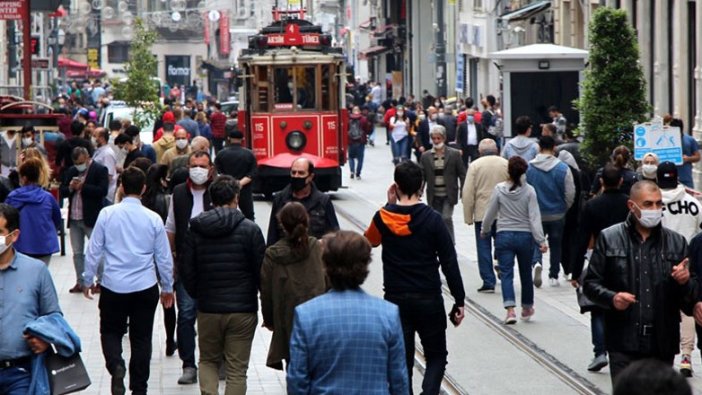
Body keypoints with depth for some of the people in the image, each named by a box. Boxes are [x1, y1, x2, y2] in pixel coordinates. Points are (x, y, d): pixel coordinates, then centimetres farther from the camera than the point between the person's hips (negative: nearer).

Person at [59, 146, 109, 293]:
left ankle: (101, 281, 7)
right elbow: (62, 192, 10)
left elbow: (103, 191, -17)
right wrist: (70, 188, -11)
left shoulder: (100, 170, -6)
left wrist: (82, 187, -18)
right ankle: (80, 282, 16)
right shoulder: (71, 171, 12)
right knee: (77, 253, 9)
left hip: (92, 219, -6)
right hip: (74, 219, 6)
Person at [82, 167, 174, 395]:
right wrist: (167, 288, 15)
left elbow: (94, 251, -3)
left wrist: (87, 280, 11)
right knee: (141, 338, 11)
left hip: (113, 287, -1)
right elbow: (164, 258, 2)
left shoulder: (107, 214, -7)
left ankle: (116, 366, -13)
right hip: (145, 288, 1)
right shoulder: (153, 219, -4)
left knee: (111, 331, 15)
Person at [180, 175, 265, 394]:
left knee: (208, 360, 19)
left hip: (208, 310, 2)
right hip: (243, 310, -2)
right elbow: (261, 271, -5)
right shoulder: (250, 230, -9)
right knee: (237, 369, 5)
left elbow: (186, 270, 3)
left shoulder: (195, 230, -1)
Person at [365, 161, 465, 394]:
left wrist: (390, 205, 13)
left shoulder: (383, 218, -4)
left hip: (395, 300, 2)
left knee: (402, 360, 10)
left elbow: (370, 240, 20)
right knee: (436, 357, 11)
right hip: (429, 299, -2)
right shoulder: (432, 219, -11)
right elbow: (450, 263, -9)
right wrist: (459, 301, -2)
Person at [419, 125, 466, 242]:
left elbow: (462, 174, 1)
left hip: (449, 195, -3)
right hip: (434, 196, 3)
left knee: (446, 218, -15)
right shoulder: (425, 156, 4)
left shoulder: (454, 154, -1)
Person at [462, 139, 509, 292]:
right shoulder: (506, 164, 3)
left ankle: (488, 282, 2)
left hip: (482, 214, -2)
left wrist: (468, 217, -1)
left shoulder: (475, 165, -4)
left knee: (484, 249, 3)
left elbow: (467, 193, -7)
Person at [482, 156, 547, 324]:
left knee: (506, 273, -2)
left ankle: (510, 309, -19)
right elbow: (535, 217, -11)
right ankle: (527, 308, 32)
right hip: (525, 236, 1)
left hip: (504, 236, -1)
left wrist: (485, 231, 19)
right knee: (526, 273, 16)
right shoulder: (529, 191, -7)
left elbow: (490, 214, 2)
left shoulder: (499, 189, -6)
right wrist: (541, 240, -10)